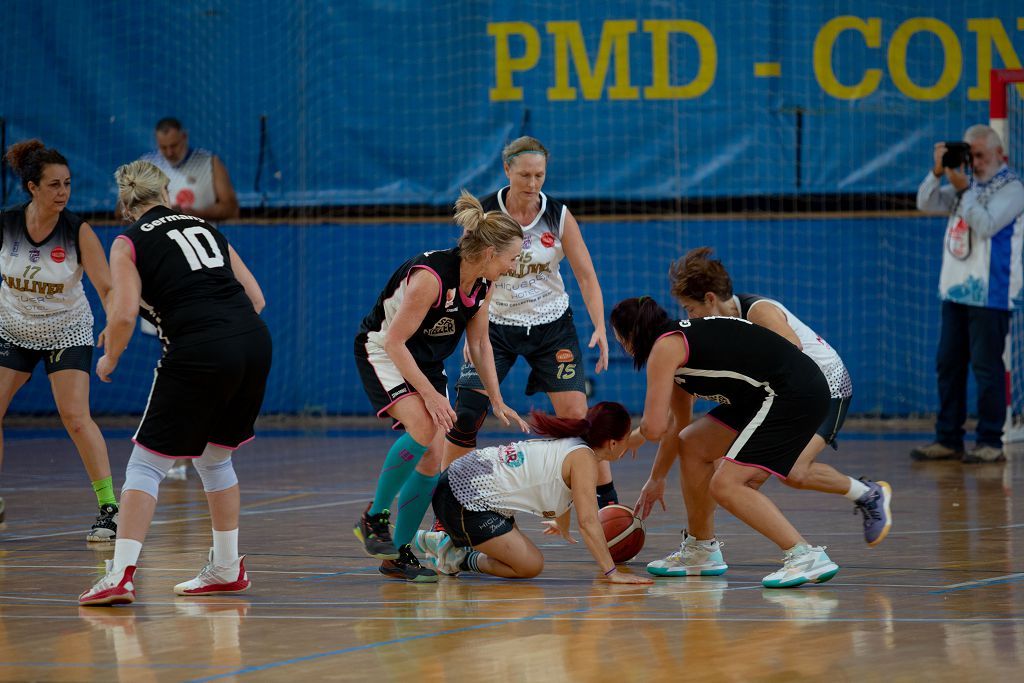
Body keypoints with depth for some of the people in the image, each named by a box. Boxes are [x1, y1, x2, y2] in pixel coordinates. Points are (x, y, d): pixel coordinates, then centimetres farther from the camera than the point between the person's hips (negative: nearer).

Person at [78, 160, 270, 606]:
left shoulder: (128, 243, 6)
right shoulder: (203, 227, 22)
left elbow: (124, 314, -7)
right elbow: (255, 297, 19)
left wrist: (109, 360, 10)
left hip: (199, 354, -5)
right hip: (255, 342, 5)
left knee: (147, 464, 2)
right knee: (215, 459, 24)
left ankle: (122, 573, -10)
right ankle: (227, 569, 29)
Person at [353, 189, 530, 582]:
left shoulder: (482, 284, -5)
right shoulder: (430, 276, -30)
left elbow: (479, 343, 8)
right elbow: (394, 341, -27)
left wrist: (497, 402, 5)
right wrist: (429, 394, -27)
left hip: (426, 362, 8)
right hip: (383, 352, -8)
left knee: (432, 458, -1)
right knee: (423, 428, -30)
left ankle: (398, 556, 8)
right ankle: (374, 518, -14)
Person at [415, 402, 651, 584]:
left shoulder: (570, 443, 12)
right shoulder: (583, 459, -16)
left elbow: (564, 494, 33)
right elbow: (588, 521, -23)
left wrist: (564, 530, 50)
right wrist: (611, 572, -23)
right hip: (465, 501, -10)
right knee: (530, 566, -11)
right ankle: (460, 559, -1)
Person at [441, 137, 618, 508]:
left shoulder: (559, 216, -8)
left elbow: (586, 276, -6)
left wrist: (599, 327, -19)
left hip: (552, 327, 0)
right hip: (496, 325, 0)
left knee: (576, 415, -8)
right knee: (465, 415, -9)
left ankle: (610, 504, 2)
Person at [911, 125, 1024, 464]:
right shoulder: (968, 183, 16)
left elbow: (985, 226, -19)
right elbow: (926, 203, 10)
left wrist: (963, 188, -19)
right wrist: (938, 171, -5)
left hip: (989, 294, -8)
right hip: (956, 291, 8)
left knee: (986, 367, -7)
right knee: (948, 365, 7)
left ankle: (991, 443, -3)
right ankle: (948, 439, 12)